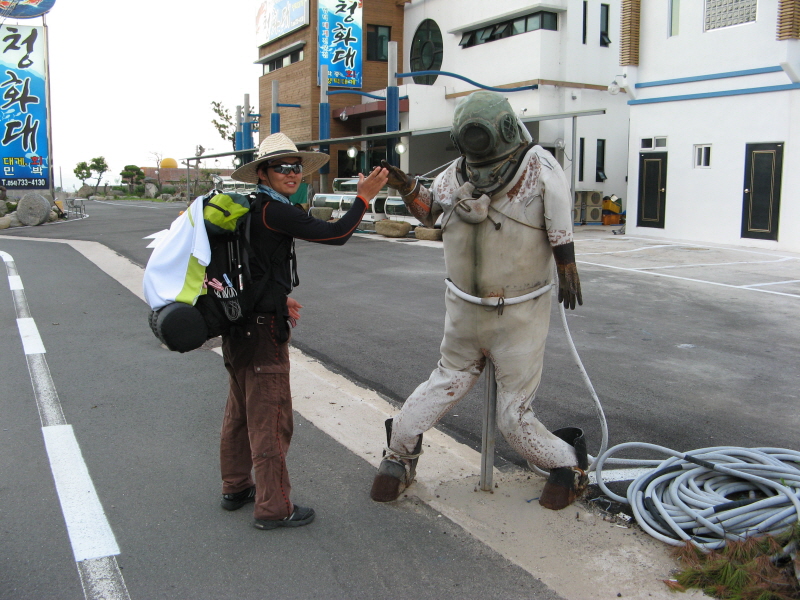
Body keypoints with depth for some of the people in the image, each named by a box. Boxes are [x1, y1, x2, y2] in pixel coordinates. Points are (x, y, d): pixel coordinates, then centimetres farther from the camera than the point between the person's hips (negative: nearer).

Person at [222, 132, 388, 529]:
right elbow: (335, 234, -23)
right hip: (263, 328, -10)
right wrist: (364, 198, -14)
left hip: (240, 324, 10)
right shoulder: (273, 211, -17)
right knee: (270, 417, 0)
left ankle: (236, 488, 35)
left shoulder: (250, 208, 12)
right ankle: (273, 508, 11)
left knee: (241, 410, 20)